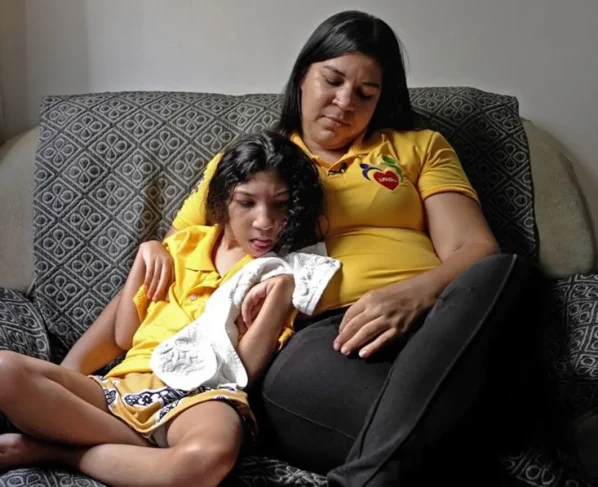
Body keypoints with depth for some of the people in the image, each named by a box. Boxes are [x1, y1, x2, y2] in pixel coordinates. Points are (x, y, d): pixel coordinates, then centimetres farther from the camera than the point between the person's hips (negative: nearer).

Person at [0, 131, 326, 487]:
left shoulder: (284, 273, 10)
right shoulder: (184, 243, 20)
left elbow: (246, 369, -3)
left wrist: (280, 294, -13)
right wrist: (144, 255, 15)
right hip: (127, 386, 3)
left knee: (210, 454, -42)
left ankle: (53, 450, -18)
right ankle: (152, 453, -19)